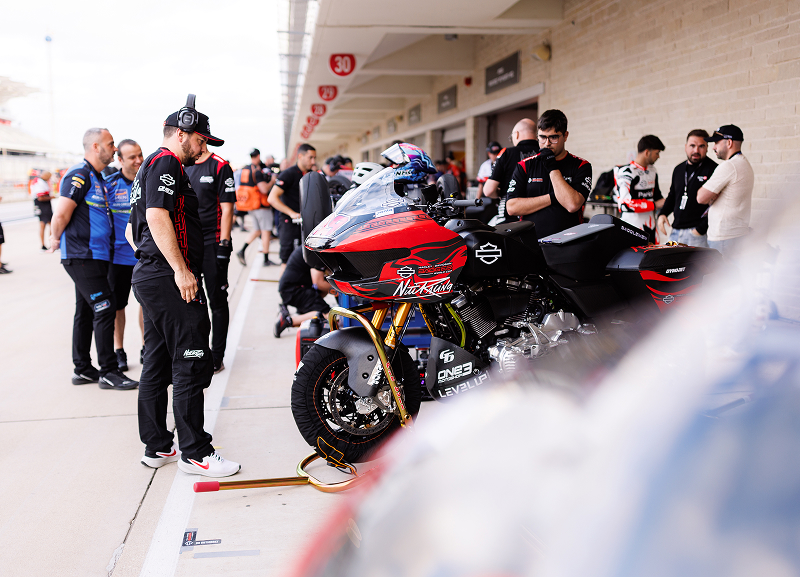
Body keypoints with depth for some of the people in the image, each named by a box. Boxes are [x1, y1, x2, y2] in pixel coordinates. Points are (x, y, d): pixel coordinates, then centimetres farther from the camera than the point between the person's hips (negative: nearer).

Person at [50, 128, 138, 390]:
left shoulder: (97, 178, 18)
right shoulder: (79, 175, -14)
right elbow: (61, 214, -18)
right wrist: (56, 239, -3)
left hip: (95, 257, 10)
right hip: (82, 257, -10)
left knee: (86, 312, 13)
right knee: (105, 308, -10)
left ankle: (83, 369, 22)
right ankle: (108, 372, -4)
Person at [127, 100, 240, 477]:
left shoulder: (150, 167, 25)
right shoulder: (166, 163, -9)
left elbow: (132, 230, 29)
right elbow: (158, 216, -22)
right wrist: (181, 270, -23)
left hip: (148, 276, 11)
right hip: (170, 278, -11)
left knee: (157, 365, 13)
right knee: (191, 364, -7)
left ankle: (156, 447, 20)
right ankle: (194, 452, -2)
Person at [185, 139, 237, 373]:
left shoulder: (219, 166, -6)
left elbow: (226, 209, -10)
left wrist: (223, 246, -15)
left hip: (212, 243, -6)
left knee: (217, 301, 2)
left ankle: (216, 356, 10)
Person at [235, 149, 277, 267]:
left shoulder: (244, 170, 8)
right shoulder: (257, 172, -19)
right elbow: (264, 189, -25)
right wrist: (272, 181, -8)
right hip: (261, 206, -8)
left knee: (258, 230, 20)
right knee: (266, 231, 1)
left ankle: (242, 251, 6)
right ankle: (266, 260, 7)